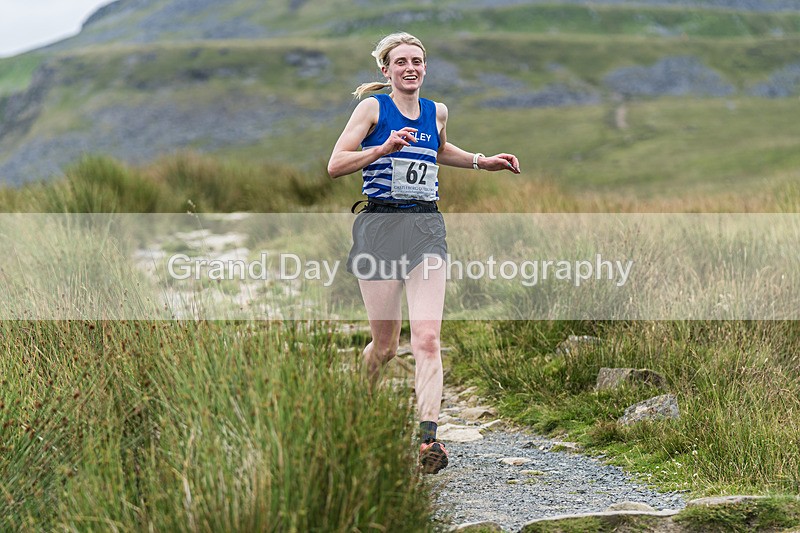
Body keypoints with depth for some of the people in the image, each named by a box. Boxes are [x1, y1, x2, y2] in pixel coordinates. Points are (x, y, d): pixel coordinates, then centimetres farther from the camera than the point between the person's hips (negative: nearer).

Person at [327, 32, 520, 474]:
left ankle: (428, 437, -22)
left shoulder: (437, 112, 13)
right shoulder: (373, 107, 0)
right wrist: (385, 148, -19)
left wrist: (482, 162, 24)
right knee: (385, 345, 3)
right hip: (379, 226, -3)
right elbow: (335, 166, -7)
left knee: (427, 339, -14)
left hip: (426, 228, 3)